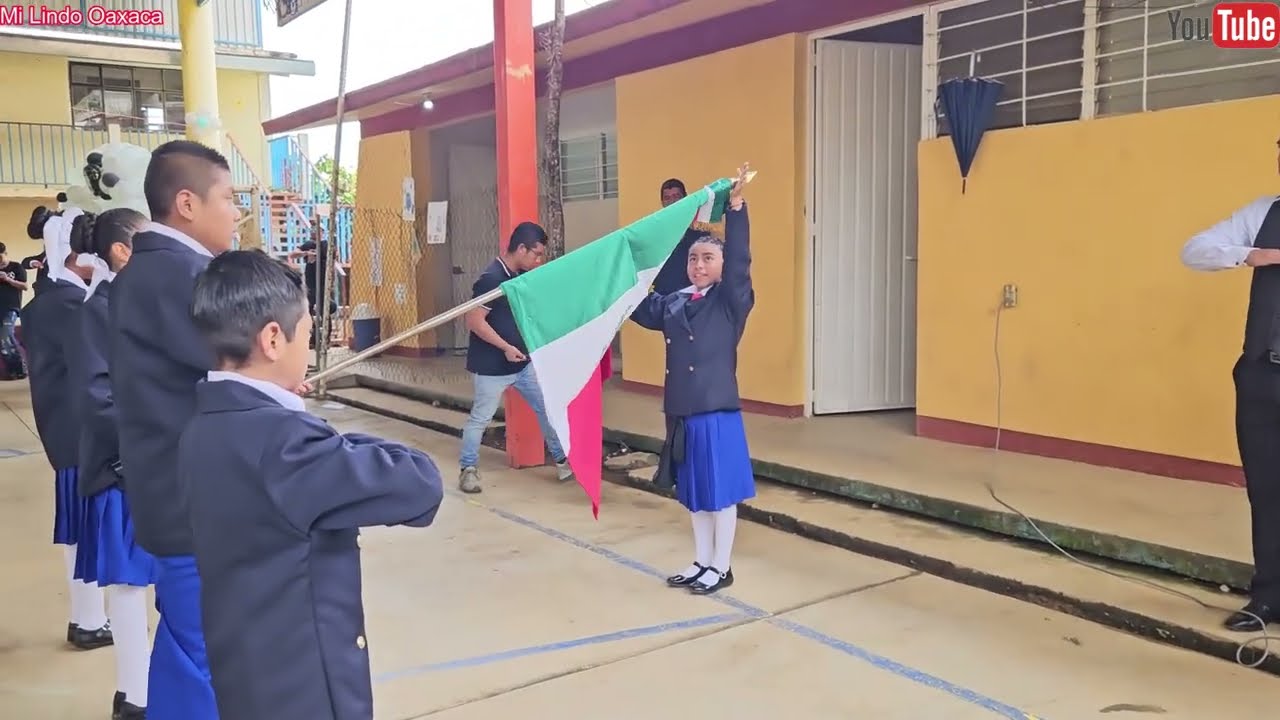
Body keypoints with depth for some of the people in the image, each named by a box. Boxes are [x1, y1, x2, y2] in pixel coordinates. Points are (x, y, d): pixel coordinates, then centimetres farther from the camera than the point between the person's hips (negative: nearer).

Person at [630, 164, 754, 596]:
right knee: (693, 492, 15)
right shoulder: (673, 304, 9)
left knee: (721, 492, 4)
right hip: (681, 411, 6)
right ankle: (701, 562, 29)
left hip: (718, 411, -6)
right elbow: (639, 307, 22)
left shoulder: (731, 301, -5)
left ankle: (721, 568, 17)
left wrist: (736, 206, -27)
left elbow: (739, 260, -19)